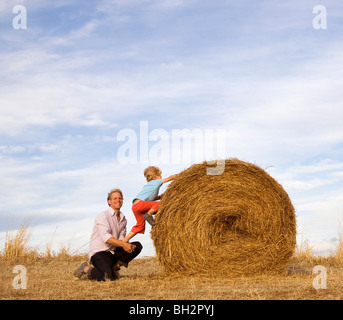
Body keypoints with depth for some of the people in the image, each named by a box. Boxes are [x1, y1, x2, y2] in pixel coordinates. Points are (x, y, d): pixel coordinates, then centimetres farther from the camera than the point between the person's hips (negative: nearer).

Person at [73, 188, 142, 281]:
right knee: (106, 277, -32)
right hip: (99, 252, -7)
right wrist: (123, 244, -30)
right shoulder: (103, 216, -11)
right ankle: (86, 269, -2)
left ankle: (114, 266, 0)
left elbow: (121, 237, 8)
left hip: (113, 252, 7)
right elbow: (106, 237, -22)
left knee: (137, 246, -7)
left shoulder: (123, 219, 15)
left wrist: (127, 245, -15)